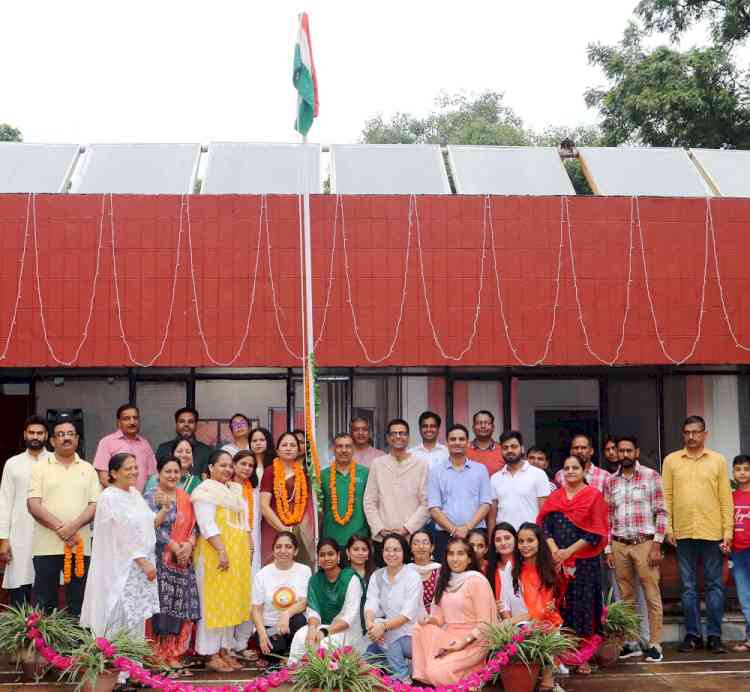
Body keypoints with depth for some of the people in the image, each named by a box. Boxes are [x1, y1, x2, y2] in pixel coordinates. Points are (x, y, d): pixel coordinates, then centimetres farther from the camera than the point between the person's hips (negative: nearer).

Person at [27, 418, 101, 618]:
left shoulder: (88, 469, 10)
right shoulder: (41, 467, 5)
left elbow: (95, 504, 2)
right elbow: (33, 504, -4)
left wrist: (73, 526, -14)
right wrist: (60, 528, -15)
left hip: (80, 545, 2)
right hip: (47, 546, -1)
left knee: (78, 602, 5)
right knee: (44, 602, 2)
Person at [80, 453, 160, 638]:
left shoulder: (135, 493, 11)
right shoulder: (109, 498, -13)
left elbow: (151, 522, 16)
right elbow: (124, 535, -18)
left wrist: (165, 509, -2)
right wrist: (144, 563, -19)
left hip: (141, 566, 8)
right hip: (121, 568, -8)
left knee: (137, 618, 11)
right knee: (121, 621, -6)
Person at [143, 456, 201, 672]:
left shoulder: (185, 497, 14)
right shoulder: (151, 496, -2)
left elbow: (193, 525, 9)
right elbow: (154, 527, -12)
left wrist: (189, 544, -9)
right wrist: (175, 547, -15)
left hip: (183, 559, 5)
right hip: (159, 558, -5)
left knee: (181, 606, 3)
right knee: (159, 605, -6)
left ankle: (173, 653, 12)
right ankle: (155, 654, 3)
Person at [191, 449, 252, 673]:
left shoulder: (236, 490, 17)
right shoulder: (206, 491, -8)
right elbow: (207, 525, -17)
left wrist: (249, 548, 13)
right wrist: (221, 551, -23)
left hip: (239, 554, 8)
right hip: (215, 553, -8)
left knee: (232, 602, 9)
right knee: (214, 603, -4)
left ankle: (225, 649, 15)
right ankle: (212, 655, 0)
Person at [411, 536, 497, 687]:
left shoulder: (477, 580, -10)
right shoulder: (446, 580, 11)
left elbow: (484, 623, -11)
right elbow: (442, 617, 12)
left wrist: (464, 642, -20)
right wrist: (430, 619, -10)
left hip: (472, 642, -7)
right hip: (449, 637, 7)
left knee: (437, 672, -25)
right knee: (420, 628, -21)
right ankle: (422, 677, -13)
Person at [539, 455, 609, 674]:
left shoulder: (593, 496, 2)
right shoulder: (555, 497, 14)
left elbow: (595, 532, -5)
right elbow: (544, 524, 6)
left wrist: (569, 551, -12)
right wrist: (554, 549, -11)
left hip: (584, 562, -3)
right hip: (557, 562, 3)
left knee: (583, 608, -1)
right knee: (559, 607, 0)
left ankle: (583, 658, 6)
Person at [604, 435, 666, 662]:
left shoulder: (651, 476, 0)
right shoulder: (610, 481, 11)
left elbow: (661, 512, -3)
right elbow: (608, 517, 12)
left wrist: (656, 546, -9)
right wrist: (608, 549, 7)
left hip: (645, 543, -3)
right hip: (619, 545, 3)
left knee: (652, 596, -2)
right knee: (626, 597, 8)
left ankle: (655, 644, 3)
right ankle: (629, 642, 16)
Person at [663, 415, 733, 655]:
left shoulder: (718, 461, 5)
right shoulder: (671, 460, 8)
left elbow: (726, 498, 4)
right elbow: (666, 496, 6)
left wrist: (728, 531, -2)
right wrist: (668, 527, -2)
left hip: (712, 532, -1)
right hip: (682, 533, 1)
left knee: (714, 585, 3)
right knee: (688, 586, 6)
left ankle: (714, 635, 10)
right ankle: (692, 635, 13)